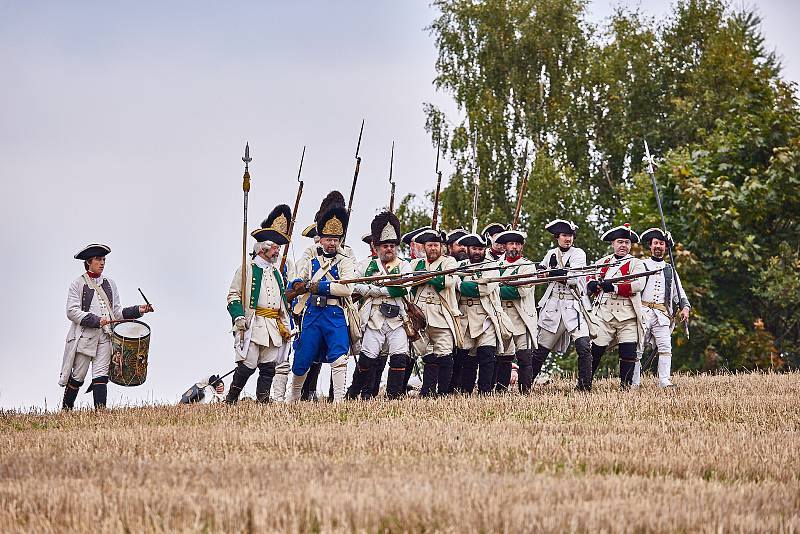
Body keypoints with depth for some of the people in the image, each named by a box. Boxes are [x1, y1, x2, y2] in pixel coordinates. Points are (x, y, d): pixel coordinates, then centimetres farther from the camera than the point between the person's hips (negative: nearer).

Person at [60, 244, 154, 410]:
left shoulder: (109, 284, 15)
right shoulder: (78, 284, 1)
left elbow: (117, 311, 16)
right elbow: (72, 312, -8)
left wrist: (137, 310, 0)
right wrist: (96, 320, -18)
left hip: (105, 337, 3)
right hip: (84, 336, -3)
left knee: (101, 377, -6)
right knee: (77, 377, 2)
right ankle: (65, 411, 16)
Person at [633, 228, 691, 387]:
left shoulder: (670, 270, 20)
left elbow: (679, 292, 19)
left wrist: (685, 307, 2)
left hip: (662, 314, 2)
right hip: (642, 312, -2)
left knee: (665, 347, -13)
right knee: (637, 349, -5)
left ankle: (664, 381, -16)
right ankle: (634, 383, -1)